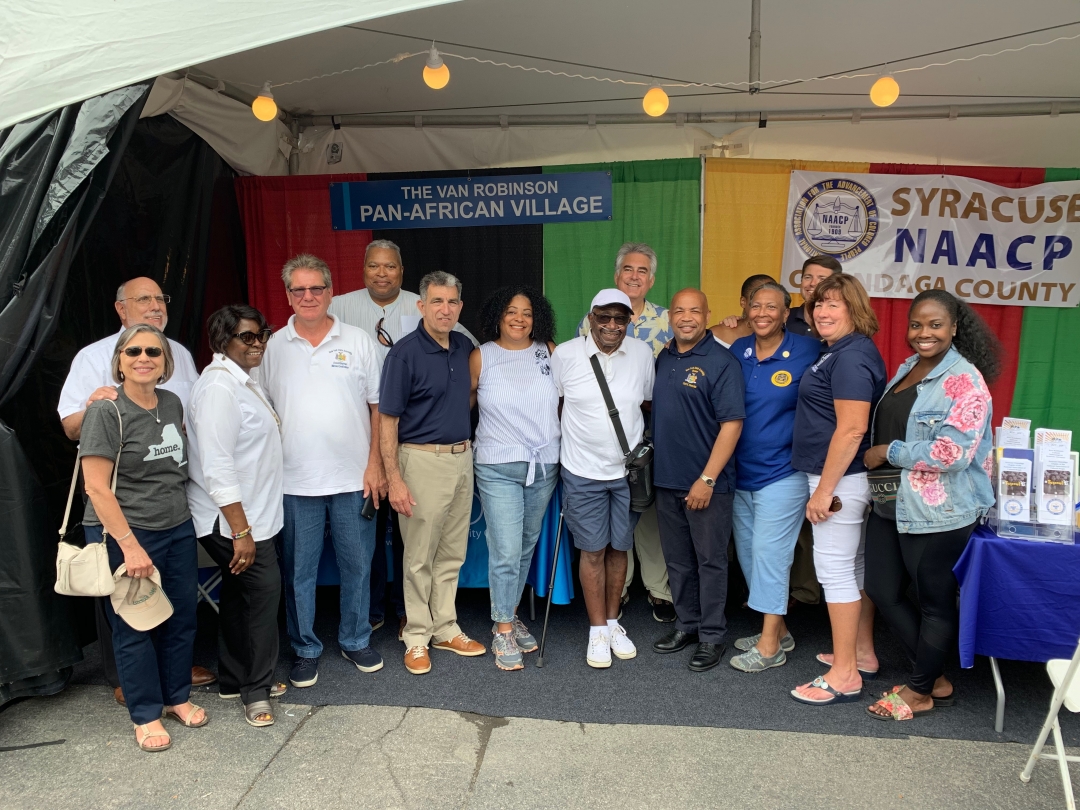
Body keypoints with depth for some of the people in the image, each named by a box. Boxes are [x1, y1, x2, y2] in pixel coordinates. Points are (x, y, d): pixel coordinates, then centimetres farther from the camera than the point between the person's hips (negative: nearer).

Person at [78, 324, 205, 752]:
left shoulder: (172, 403, 5)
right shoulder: (106, 412, -12)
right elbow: (97, 487, -16)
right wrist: (130, 546, -18)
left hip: (179, 529, 6)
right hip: (128, 534, -5)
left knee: (182, 617, 12)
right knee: (135, 625, 6)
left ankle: (177, 696, 32)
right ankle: (145, 715, 23)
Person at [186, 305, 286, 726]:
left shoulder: (244, 380, 11)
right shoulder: (218, 387, -20)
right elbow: (216, 467, -25)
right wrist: (240, 531, -25)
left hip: (255, 514, 10)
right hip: (233, 519, -10)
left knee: (239, 594, 17)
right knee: (264, 589, -5)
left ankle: (235, 680, 30)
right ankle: (256, 689, 11)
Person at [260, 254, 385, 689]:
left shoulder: (358, 341, 2)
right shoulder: (273, 347, 3)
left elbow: (378, 406, 3)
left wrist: (375, 464, -4)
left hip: (353, 477, 0)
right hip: (295, 481, 0)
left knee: (358, 564, 11)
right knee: (298, 570, 9)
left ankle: (356, 640, 30)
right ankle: (305, 649, 26)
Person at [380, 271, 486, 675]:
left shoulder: (465, 347, 6)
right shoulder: (405, 353, -12)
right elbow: (388, 420, -12)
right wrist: (394, 479, -17)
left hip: (462, 457, 6)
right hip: (423, 460, -6)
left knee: (452, 553, 15)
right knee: (420, 557, 5)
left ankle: (445, 628, 29)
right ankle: (417, 637, 20)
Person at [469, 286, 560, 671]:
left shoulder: (549, 352, 4)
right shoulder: (481, 357, -1)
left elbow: (564, 399, 11)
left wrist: (564, 445, 9)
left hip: (544, 465, 3)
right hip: (498, 467, -3)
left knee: (527, 546, 14)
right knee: (505, 551, -6)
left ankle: (510, 614, 31)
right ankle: (503, 632, 7)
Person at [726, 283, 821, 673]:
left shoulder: (808, 352, -9)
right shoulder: (737, 351, 5)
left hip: (782, 473, -6)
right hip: (742, 473, 6)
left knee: (768, 553, -4)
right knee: (747, 553, 13)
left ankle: (770, 645, 10)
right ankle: (779, 630, 30)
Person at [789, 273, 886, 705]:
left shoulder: (851, 356, -18)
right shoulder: (843, 352, 14)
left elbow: (852, 430, -24)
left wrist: (824, 489, -22)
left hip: (839, 477, -11)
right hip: (847, 477, 11)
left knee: (835, 569, -4)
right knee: (855, 566, 17)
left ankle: (844, 676, 5)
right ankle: (862, 654, 30)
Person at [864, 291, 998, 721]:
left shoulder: (964, 380, -15)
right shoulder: (907, 368, 10)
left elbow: (953, 452, -24)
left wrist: (889, 452, -16)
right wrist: (877, 459, 8)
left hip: (937, 511, -9)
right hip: (892, 504, 9)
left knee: (934, 601, 9)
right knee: (883, 590, 14)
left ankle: (922, 690, 28)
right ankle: (935, 678, 31)